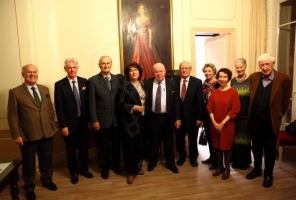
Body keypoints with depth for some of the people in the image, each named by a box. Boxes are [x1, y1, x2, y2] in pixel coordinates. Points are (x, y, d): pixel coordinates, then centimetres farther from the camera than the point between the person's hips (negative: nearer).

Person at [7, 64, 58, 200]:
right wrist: (16, 135, -10)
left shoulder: (45, 89, 8)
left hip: (47, 133, 4)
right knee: (29, 162, 14)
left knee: (46, 159, 18)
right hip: (28, 135, -4)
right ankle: (29, 187, 35)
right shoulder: (15, 92, -7)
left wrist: (52, 126, 8)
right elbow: (12, 116, -8)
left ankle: (47, 180, 42)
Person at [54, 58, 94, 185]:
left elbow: (88, 102, 4)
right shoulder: (59, 85, -7)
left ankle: (84, 169, 36)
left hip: (83, 121, 3)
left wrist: (89, 120, 2)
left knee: (84, 147, 15)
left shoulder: (84, 82, 1)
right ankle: (74, 172, 32)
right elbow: (59, 107, -8)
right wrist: (63, 125, -11)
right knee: (71, 149, 13)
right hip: (69, 123, -2)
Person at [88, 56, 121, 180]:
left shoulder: (117, 79, 4)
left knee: (116, 143, 15)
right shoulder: (93, 80, -4)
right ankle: (105, 167, 33)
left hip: (116, 119, 2)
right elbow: (92, 102, -6)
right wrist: (94, 120, -9)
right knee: (104, 145, 12)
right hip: (102, 119, -2)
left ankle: (116, 164, 38)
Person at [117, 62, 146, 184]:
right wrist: (134, 107, -19)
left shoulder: (143, 84, 11)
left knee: (140, 145, 15)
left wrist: (144, 109, 3)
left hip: (142, 119, 6)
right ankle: (131, 172, 18)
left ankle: (138, 167, 34)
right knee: (130, 146, 2)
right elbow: (121, 104, -12)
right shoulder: (124, 87, -8)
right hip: (130, 120, -5)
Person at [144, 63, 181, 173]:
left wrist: (178, 118, -5)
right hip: (153, 117, 0)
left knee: (169, 141, 13)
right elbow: (145, 101, -1)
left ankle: (170, 163, 32)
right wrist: (145, 116, -5)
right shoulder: (147, 83, -2)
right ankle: (152, 162, 35)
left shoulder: (172, 83, -2)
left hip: (167, 117, 0)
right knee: (153, 141, 14)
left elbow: (176, 101, -2)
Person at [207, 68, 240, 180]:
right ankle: (220, 167, 29)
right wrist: (214, 122, -10)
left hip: (227, 124, -3)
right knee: (217, 146, 11)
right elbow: (209, 108, 2)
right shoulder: (214, 92, 5)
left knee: (226, 146, 8)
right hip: (214, 124, 3)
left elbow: (234, 110, -11)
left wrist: (222, 123, -15)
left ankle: (227, 169, 25)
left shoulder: (233, 92, -7)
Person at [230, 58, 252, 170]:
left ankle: (245, 162, 25)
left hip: (246, 115, -4)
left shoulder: (251, 80, -7)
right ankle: (235, 160, 27)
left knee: (244, 138, 9)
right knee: (234, 138, 11)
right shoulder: (233, 81, 6)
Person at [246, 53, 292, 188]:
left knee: (269, 149, 11)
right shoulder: (253, 77, -1)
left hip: (271, 122, -3)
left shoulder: (284, 79, -11)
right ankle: (257, 169, 36)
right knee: (256, 147, 17)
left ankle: (268, 174, 28)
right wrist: (251, 115, 7)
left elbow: (285, 102, -3)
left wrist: (278, 116, 1)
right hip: (255, 120, 3)